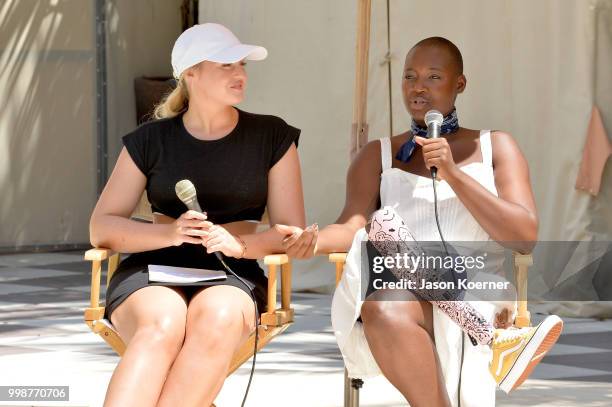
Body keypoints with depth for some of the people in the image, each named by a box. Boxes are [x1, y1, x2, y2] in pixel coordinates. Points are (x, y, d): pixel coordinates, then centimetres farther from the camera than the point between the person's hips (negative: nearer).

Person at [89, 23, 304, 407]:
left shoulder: (271, 137, 10)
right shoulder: (151, 140, 10)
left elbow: (291, 232, 5)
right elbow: (101, 227, 6)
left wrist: (238, 242, -17)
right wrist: (169, 233, -14)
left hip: (232, 276, 0)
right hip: (152, 270, 0)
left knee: (218, 322, -38)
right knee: (162, 327, -37)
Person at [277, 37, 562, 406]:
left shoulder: (495, 148, 17)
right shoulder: (378, 156, 21)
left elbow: (525, 237, 1)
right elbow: (351, 227, 1)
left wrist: (453, 175, -8)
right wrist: (314, 242, -24)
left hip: (475, 298, -2)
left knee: (388, 307, -36)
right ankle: (490, 347, -38)